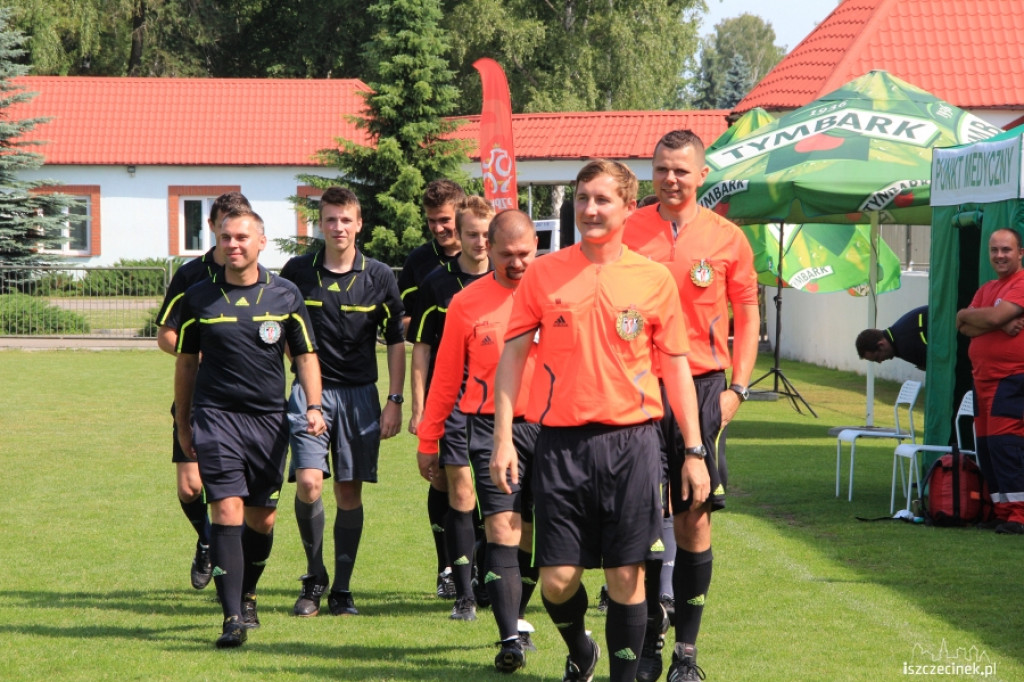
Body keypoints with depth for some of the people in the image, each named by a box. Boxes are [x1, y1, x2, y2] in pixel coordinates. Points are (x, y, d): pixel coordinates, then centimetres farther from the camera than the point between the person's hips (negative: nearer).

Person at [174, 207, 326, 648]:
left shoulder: (285, 296, 5)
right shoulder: (199, 297, 3)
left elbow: (305, 355, 11)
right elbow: (186, 361, 12)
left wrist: (313, 405, -3)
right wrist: (183, 423, 13)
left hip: (269, 419, 2)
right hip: (216, 415, -2)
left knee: (262, 519, 8)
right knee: (227, 511, -13)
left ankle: (246, 596, 32)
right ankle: (232, 617, -14)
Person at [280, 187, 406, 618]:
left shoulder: (380, 278, 1)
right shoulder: (297, 272, 1)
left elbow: (396, 342, 7)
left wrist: (394, 401, 2)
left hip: (360, 394, 1)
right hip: (310, 391, -1)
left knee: (349, 492, 2)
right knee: (308, 483, -15)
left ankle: (342, 590, 13)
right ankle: (314, 578, 6)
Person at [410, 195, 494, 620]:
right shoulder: (437, 284, 2)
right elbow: (421, 347, 5)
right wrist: (419, 407, 0)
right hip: (451, 402, -1)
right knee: (460, 495, -4)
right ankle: (464, 596, 1)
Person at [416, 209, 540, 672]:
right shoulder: (467, 303, 3)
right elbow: (445, 378, 9)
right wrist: (428, 442, 12)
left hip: (549, 426, 2)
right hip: (492, 428, -1)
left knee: (531, 534, 11)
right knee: (503, 531, -11)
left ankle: (516, 618, 30)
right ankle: (510, 639, -14)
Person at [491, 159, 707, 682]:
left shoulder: (654, 278, 4)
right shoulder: (543, 274, 3)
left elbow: (675, 367, 8)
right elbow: (512, 356, 5)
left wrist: (694, 451, 4)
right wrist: (503, 438, -3)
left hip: (631, 442, 0)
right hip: (560, 442, 0)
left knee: (627, 576, -1)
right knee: (557, 578, 1)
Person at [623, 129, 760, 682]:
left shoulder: (727, 238, 4)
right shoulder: (627, 232, 4)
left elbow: (747, 314, 9)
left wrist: (737, 387, 0)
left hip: (700, 387, 0)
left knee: (694, 521, -1)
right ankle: (649, 627, 17)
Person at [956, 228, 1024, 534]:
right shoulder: (986, 289, 19)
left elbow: (995, 316, -19)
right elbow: (963, 327, 6)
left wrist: (966, 315, 1)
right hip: (983, 379, 8)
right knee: (985, 447, 7)